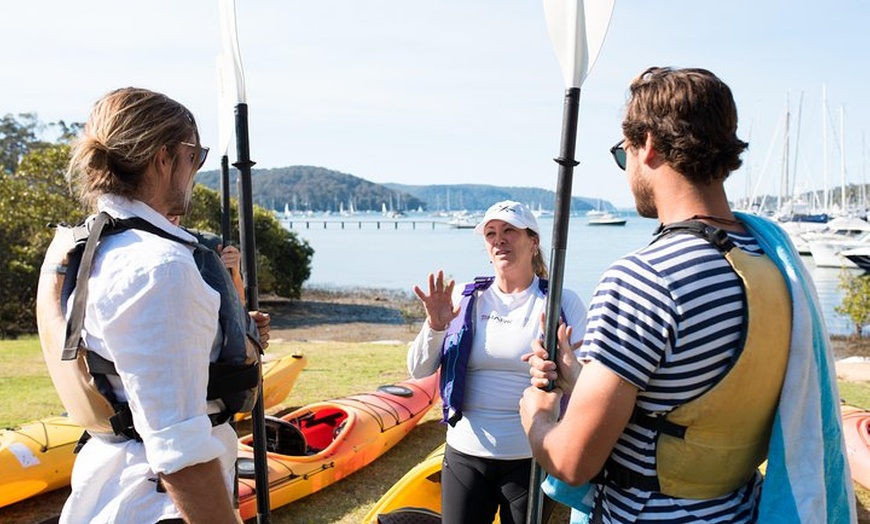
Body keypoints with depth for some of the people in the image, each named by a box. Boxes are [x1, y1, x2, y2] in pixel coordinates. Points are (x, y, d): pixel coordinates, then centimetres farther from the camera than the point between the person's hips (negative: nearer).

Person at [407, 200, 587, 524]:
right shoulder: (465, 299, 2)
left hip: (531, 460, -1)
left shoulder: (562, 303, -4)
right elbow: (419, 371, 1)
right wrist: (434, 326, -17)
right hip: (465, 456, 2)